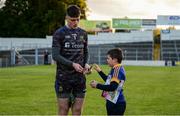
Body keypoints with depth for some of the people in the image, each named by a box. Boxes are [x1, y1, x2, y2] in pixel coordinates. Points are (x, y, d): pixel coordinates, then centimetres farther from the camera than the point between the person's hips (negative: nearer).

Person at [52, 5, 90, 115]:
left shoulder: (83, 33, 12)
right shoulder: (59, 33, -2)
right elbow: (55, 55, -8)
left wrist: (86, 64, 0)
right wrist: (73, 64, -18)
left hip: (80, 77, 4)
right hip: (63, 78, -4)